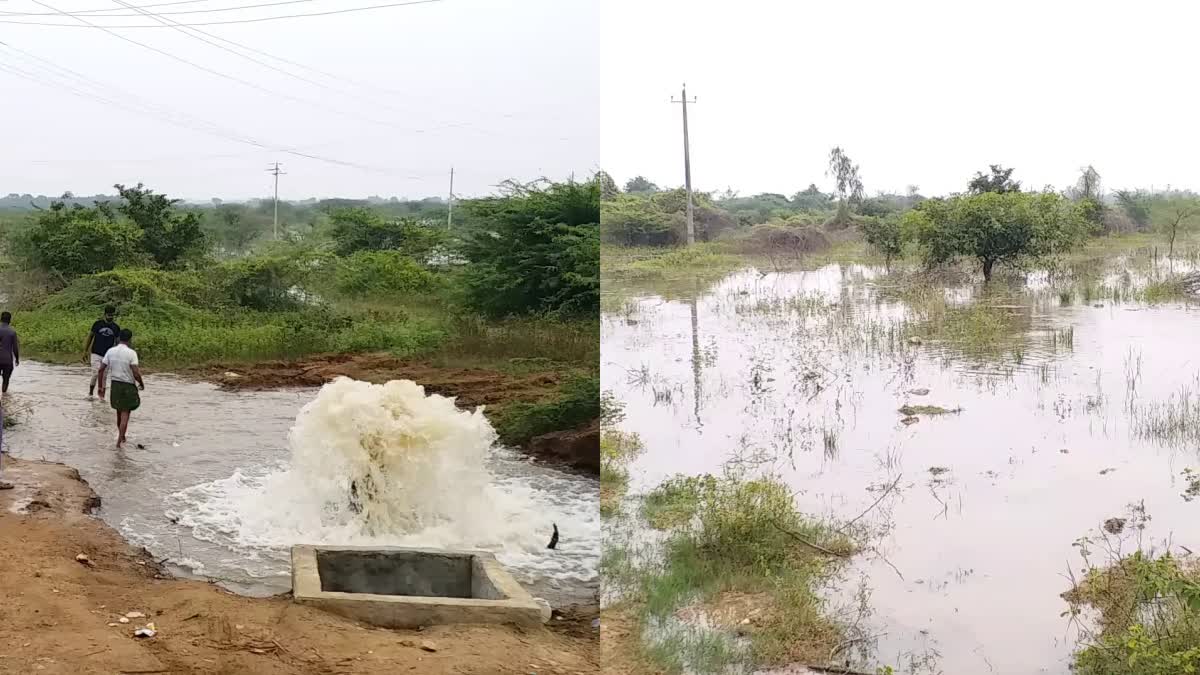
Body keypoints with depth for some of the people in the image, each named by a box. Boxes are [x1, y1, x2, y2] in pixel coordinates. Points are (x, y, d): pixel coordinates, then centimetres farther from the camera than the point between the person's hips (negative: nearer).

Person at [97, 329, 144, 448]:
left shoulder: (110, 351, -1)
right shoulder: (131, 353, -15)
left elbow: (101, 370, -1)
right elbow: (136, 373, -19)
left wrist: (101, 387, 8)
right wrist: (141, 384, -1)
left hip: (115, 385, 5)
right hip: (128, 386, -5)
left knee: (119, 412, 20)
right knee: (125, 414, 3)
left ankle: (122, 437, 35)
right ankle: (119, 441, -2)